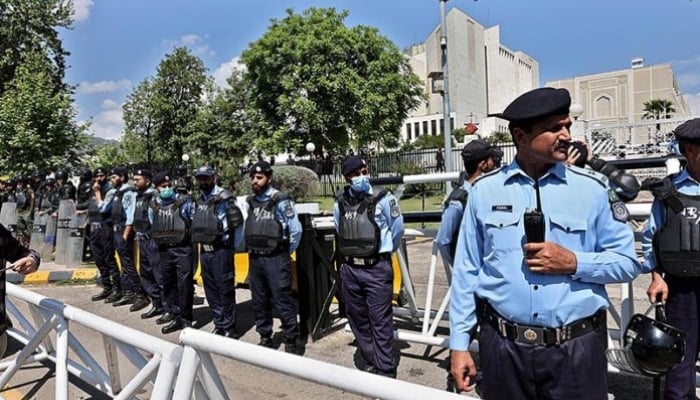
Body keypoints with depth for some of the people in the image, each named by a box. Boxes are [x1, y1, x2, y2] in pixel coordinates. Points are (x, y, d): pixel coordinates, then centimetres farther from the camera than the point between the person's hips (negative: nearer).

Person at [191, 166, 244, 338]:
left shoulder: (224, 198, -11)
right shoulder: (199, 200, 12)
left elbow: (238, 224, -11)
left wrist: (231, 246, -5)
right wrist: (200, 244, 14)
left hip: (221, 251, -7)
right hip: (204, 251, 8)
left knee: (225, 290, -1)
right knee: (211, 291, 13)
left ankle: (229, 327, 9)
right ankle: (219, 325, 24)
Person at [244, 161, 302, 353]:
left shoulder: (281, 201, -10)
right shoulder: (250, 202, 9)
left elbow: (296, 230, -8)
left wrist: (286, 253, 1)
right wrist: (252, 251, 12)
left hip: (275, 259, -6)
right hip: (255, 259, 6)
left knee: (283, 302, -3)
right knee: (259, 302, 14)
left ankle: (291, 342, 8)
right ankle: (265, 338, 29)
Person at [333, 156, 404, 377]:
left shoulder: (383, 198, -9)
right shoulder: (340, 202, 3)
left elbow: (397, 228, 4)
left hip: (377, 268, -5)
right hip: (349, 268, 5)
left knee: (380, 321, -1)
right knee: (357, 318, 15)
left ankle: (385, 371, 9)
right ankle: (368, 360, 32)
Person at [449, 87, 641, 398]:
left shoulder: (592, 188, -3)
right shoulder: (484, 190, -3)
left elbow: (627, 262, 3)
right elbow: (466, 272, 1)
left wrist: (573, 263, -15)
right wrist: (459, 344, 1)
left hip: (576, 349, 0)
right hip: (503, 347, 1)